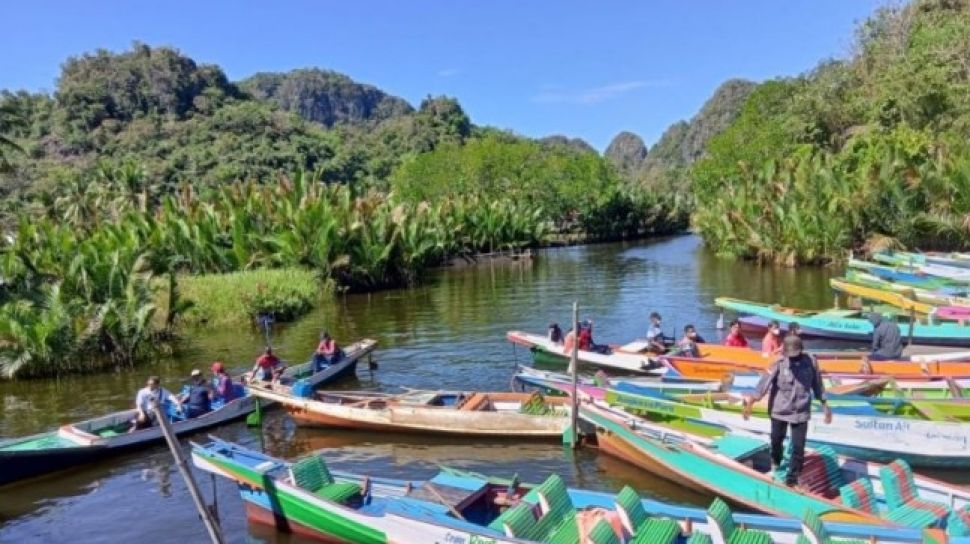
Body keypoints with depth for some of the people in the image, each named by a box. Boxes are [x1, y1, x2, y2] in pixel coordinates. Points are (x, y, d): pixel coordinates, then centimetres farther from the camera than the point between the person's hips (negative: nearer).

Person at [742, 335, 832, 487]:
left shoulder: (810, 362, -6)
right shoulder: (779, 364, -13)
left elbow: (817, 384, 7)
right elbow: (765, 383, -19)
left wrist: (824, 404, 10)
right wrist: (750, 401, -27)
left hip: (801, 412, 1)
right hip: (779, 410, -1)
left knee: (798, 447, 0)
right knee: (776, 440, 17)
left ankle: (792, 477, 15)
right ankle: (775, 461, 48)